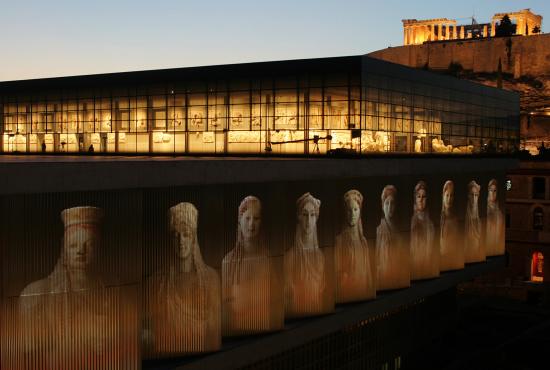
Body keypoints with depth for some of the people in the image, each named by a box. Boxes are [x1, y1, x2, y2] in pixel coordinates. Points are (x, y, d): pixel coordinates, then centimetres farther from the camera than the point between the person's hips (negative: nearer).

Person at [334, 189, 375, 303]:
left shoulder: (363, 241, 10)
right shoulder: (339, 240, -8)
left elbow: (368, 271, 13)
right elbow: (337, 272, -7)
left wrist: (370, 292, 8)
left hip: (364, 289, 5)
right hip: (346, 290, -5)